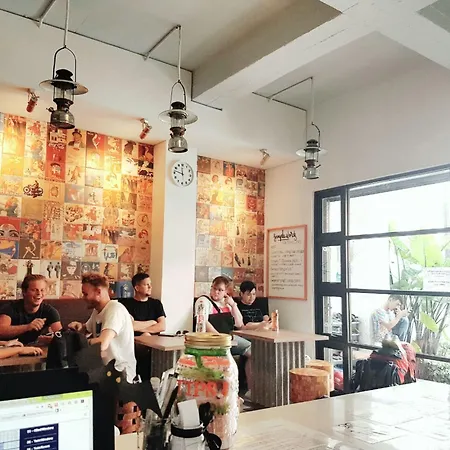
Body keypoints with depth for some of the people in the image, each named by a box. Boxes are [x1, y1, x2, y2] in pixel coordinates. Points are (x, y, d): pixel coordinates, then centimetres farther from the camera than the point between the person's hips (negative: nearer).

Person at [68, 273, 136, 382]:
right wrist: (79, 326, 4)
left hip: (121, 373, -8)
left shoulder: (115, 309, -20)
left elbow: (102, 344, -33)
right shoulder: (96, 310, 8)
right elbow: (87, 329, 28)